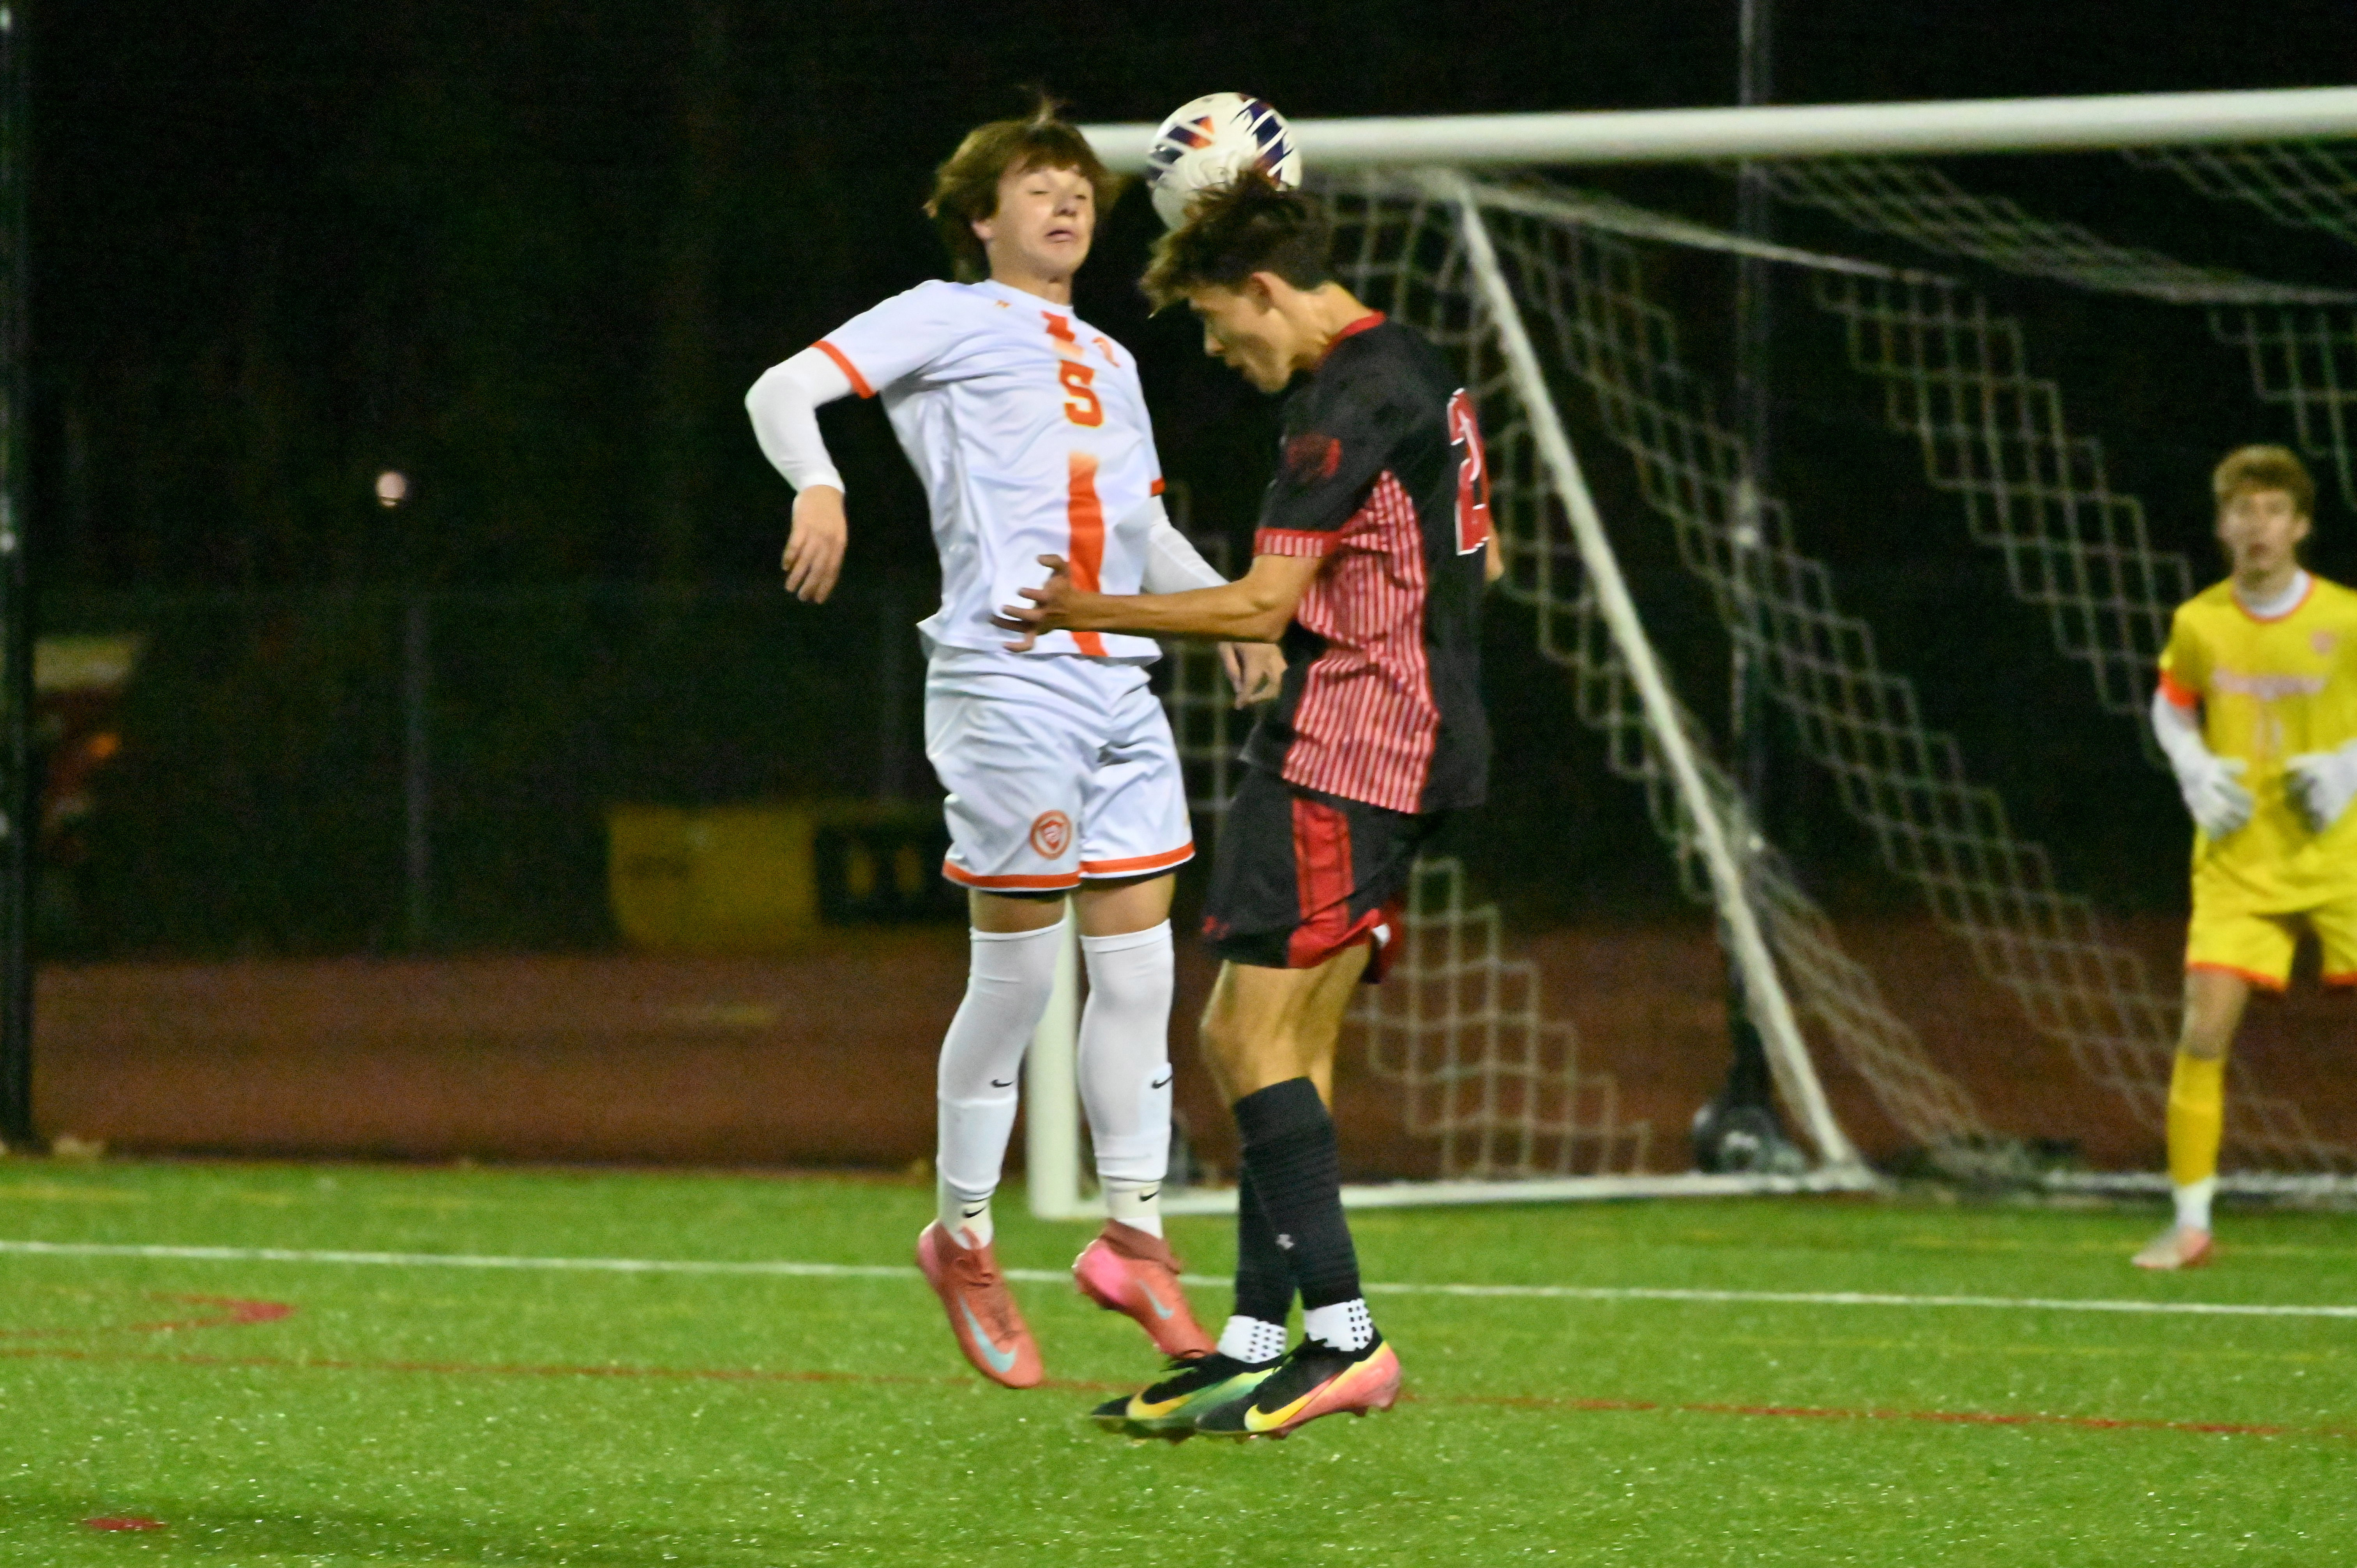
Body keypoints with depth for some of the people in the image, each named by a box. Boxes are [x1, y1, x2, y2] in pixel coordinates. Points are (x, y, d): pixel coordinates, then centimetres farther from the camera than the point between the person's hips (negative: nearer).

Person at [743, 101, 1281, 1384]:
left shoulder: (1109, 363, 24)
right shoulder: (947, 319, 4)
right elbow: (784, 391, -6)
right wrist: (818, 487, -25)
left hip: (1118, 682, 7)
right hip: (1005, 682, -7)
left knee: (1138, 959, 4)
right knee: (1017, 968, -4)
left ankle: (1134, 1233, 13)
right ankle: (961, 1239, 10)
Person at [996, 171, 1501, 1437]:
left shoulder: (1350, 403, -16)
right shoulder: (1417, 375, 16)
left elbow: (1263, 606, -17)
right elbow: (1478, 560, 27)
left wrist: (1097, 614, -8)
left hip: (1342, 751, -11)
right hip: (1416, 743, 11)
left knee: (1248, 1035, -12)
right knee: (1287, 1041, 10)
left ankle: (1342, 1335, -16)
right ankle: (1258, 1341, 10)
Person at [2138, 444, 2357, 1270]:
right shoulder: (2199, 623, -2)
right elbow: (2172, 706, 17)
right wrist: (2196, 774, 0)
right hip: (2239, 862, 1)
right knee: (2204, 1032, -8)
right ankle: (2190, 1224, 2)